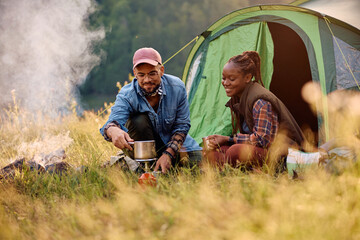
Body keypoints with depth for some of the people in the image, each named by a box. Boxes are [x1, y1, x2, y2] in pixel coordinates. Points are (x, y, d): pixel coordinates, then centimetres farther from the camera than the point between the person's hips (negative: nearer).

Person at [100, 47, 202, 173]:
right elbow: (115, 119, -45)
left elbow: (182, 126, -13)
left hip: (173, 141, 2)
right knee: (139, 121, -33)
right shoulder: (127, 95, -27)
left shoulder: (177, 87, -21)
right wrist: (114, 131, -72)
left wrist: (169, 154, -25)